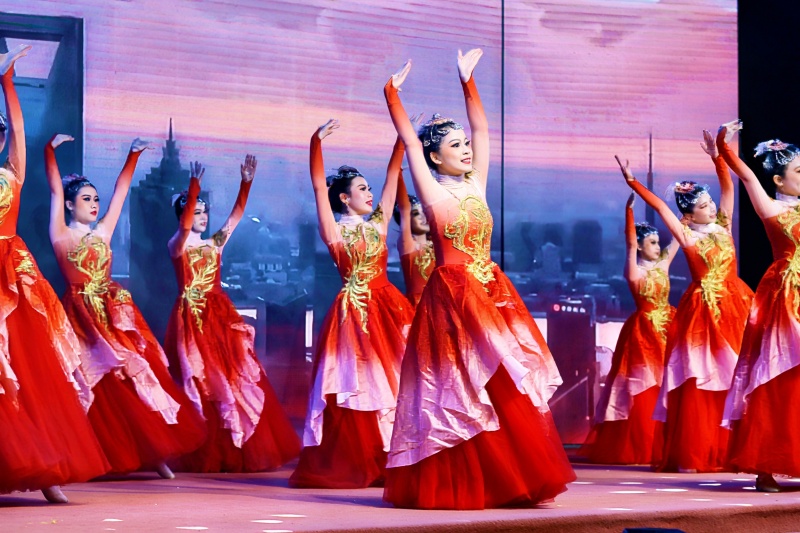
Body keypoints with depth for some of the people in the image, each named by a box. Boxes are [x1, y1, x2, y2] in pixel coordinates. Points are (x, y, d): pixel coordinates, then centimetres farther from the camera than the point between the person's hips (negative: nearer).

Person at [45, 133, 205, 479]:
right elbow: (55, 190, -8)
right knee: (99, 385, -6)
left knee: (137, 375, -2)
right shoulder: (61, 235, 0)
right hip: (82, 314, -5)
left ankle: (153, 452, 0)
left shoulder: (103, 232, 13)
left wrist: (133, 156, 12)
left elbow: (121, 191, 15)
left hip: (114, 312, 5)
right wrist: (50, 150, -15)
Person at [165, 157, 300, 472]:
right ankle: (207, 454, 1)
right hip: (192, 316, -5)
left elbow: (236, 215, 6)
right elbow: (184, 225, -22)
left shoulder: (214, 244, 13)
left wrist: (246, 183, -6)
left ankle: (238, 451, 6)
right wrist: (193, 188, -33)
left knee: (237, 376, 2)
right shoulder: (177, 245, -3)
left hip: (221, 314, 6)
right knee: (200, 383, -4)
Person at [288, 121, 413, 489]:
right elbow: (319, 186, -10)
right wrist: (316, 142, -20)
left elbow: (393, 175, 12)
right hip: (353, 310, -4)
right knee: (356, 386, -3)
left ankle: (387, 462, 2)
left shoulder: (378, 223, 12)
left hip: (386, 307, 4)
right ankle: (351, 465, 1)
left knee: (391, 381, 0)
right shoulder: (334, 230, 1)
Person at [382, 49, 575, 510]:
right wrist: (392, 94, -7)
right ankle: (457, 486, -2)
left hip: (492, 294, 6)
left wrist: (468, 83, 10)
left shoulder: (476, 185, 12)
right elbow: (410, 142, -5)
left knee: (508, 385, 1)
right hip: (452, 294, -6)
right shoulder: (432, 192, -2)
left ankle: (510, 482, 4)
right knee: (464, 388, -9)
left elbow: (482, 130, 13)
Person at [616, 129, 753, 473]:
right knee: (701, 385, -6)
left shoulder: (722, 225, 8)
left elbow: (728, 187, 1)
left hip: (734, 305, 4)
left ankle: (730, 450, 6)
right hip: (704, 309, -4)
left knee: (735, 380, 3)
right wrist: (632, 182, -16)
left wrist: (716, 157, -11)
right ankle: (694, 455, -5)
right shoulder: (688, 236, -2)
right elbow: (660, 206, -9)